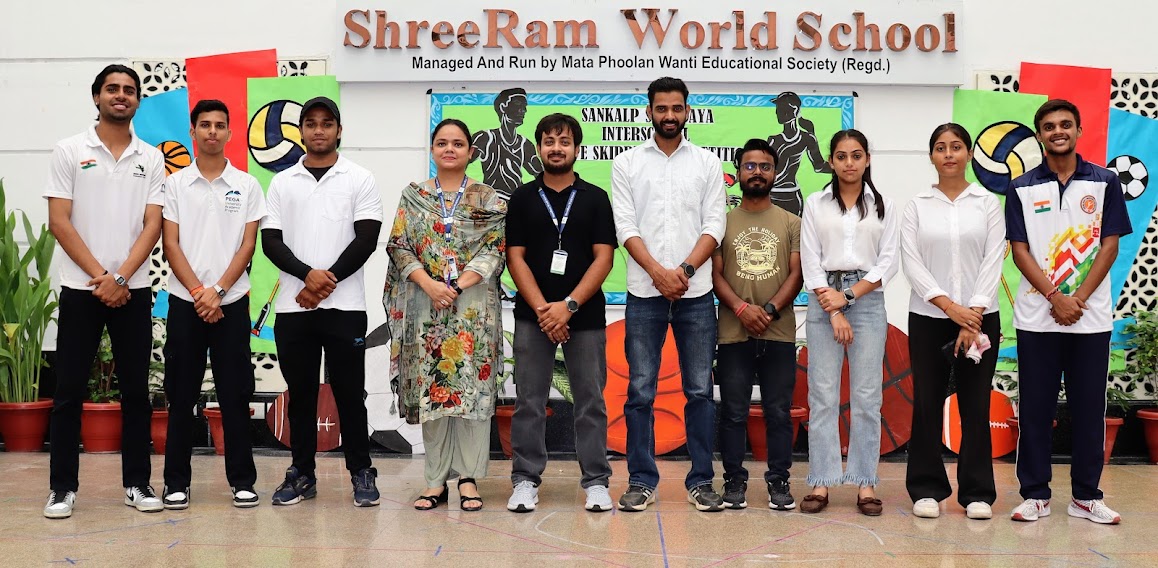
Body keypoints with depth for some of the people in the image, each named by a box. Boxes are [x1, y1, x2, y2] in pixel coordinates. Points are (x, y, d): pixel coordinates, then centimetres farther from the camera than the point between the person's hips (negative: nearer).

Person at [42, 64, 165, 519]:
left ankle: (137, 482, 14)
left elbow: (152, 225, 0)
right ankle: (63, 486, 10)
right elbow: (59, 222, -4)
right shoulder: (69, 152, 1)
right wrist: (101, 276, -11)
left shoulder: (151, 159, 7)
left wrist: (120, 279, -12)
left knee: (136, 390, 6)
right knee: (69, 391, 2)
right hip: (80, 289, -2)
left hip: (133, 291, 2)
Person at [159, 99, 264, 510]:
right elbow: (171, 245, -1)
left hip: (231, 302, 0)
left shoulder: (246, 185, 5)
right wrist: (198, 293, -12)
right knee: (181, 395, 4)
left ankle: (242, 479, 11)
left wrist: (217, 291, -10)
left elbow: (248, 245, 0)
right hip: (184, 302, 0)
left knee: (235, 394, 3)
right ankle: (176, 481, 11)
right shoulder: (175, 184, 4)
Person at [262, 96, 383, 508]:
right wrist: (308, 275, -14)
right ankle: (302, 474, 16)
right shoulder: (282, 182, 10)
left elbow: (366, 240, -4)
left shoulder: (360, 179, 4)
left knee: (349, 392, 1)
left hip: (344, 305, -2)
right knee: (300, 392, 8)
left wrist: (326, 283, -11)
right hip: (292, 307, 2)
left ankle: (361, 473, 10)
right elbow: (270, 242, 3)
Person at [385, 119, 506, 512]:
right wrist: (430, 284, -12)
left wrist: (458, 285, -13)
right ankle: (436, 481, 8)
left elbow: (495, 249, -1)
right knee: (430, 389, 1)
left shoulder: (488, 200, 7)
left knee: (474, 388, -3)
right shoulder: (412, 197, 11)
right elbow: (399, 247, 4)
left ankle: (469, 478, 4)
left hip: (474, 304, -1)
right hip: (425, 305, 1)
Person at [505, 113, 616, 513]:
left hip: (585, 316, 0)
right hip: (532, 316, 1)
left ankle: (595, 481, 10)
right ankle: (525, 480, 10)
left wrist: (568, 306, -13)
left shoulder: (595, 199, 5)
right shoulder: (522, 199, 7)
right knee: (529, 402, 3)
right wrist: (542, 309, -11)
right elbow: (515, 258, 1)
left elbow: (603, 258, -2)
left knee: (590, 401, 3)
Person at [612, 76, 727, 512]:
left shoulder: (707, 163, 9)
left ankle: (701, 481, 11)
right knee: (640, 392, 1)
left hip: (695, 292, 1)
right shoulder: (627, 164, 7)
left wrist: (685, 270, -13)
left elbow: (713, 227, 2)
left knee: (700, 391, 3)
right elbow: (626, 227, -1)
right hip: (644, 294, 0)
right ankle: (641, 481, 10)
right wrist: (658, 272, -13)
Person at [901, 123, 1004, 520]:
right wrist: (949, 306, -15)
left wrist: (973, 316, -12)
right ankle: (926, 490, 11)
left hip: (979, 316, 0)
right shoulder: (917, 206, 4)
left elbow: (993, 262, -3)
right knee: (927, 403, 2)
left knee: (976, 405, 3)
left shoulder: (988, 203, 4)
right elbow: (912, 263, -4)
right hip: (928, 317, 0)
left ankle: (977, 493, 10)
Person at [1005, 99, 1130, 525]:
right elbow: (1019, 250, -1)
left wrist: (1080, 298, -9)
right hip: (1036, 316, 0)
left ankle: (1086, 496, 14)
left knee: (1089, 406, 5)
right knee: (1035, 407, 3)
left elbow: (1109, 246, 1)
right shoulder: (1022, 188, 4)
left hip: (1091, 315, 0)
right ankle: (1035, 494, 11)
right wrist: (1055, 297, -11)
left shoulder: (1104, 183, 4)